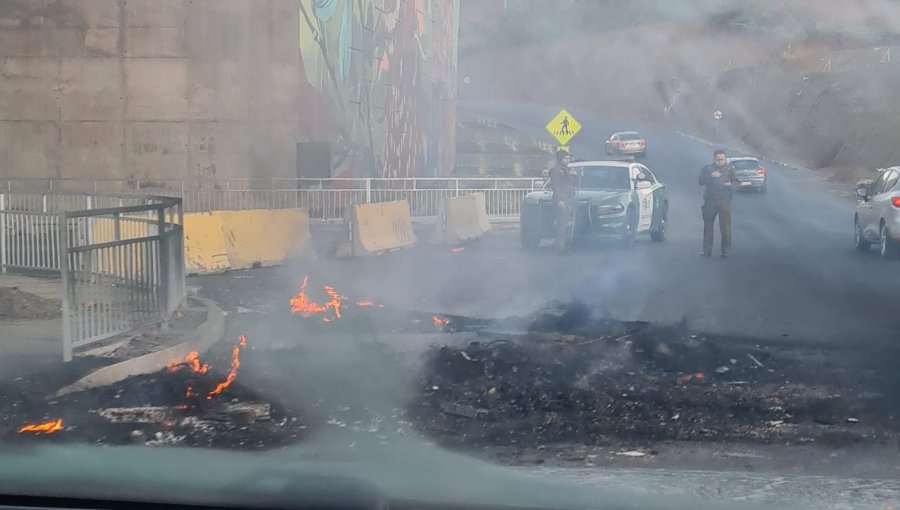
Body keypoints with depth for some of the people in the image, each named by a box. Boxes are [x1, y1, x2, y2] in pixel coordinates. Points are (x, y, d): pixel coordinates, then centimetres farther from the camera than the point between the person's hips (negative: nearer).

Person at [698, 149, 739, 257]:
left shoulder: (729, 168, 10)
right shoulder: (707, 169, 9)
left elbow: (736, 182, 8)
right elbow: (700, 181, -2)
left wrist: (730, 184, -14)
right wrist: (710, 176, -17)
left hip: (724, 200, -1)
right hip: (710, 200, 1)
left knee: (725, 227, -6)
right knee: (708, 226, 3)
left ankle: (726, 250, 0)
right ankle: (707, 250, 8)